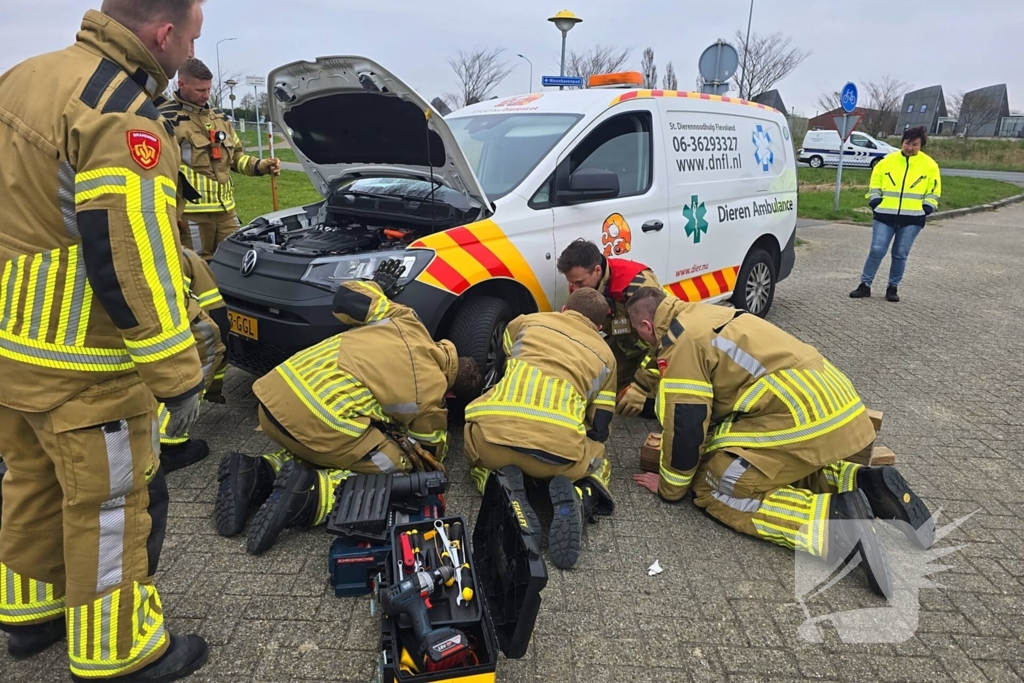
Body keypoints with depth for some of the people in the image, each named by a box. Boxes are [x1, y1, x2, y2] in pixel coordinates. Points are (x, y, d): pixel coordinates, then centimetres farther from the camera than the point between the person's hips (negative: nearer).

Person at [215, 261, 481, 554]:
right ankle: (309, 493, -12)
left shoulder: (406, 322, 18)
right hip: (318, 419, -8)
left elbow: (347, 297, 23)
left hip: (276, 395, 8)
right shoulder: (430, 391, 5)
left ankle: (256, 475, 9)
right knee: (398, 470, 9)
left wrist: (379, 283, 42)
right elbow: (429, 455, 20)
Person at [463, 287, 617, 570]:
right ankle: (579, 498, 0)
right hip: (557, 451, 0)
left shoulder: (528, 321, 24)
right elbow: (599, 431, 21)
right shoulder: (605, 355, 23)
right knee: (597, 458, 33)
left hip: (493, 434, 1)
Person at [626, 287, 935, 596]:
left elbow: (685, 425, -8)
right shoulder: (702, 316, 20)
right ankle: (869, 485, 12)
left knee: (715, 489, 0)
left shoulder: (680, 343, -8)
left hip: (802, 416, -9)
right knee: (786, 466, 32)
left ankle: (834, 519, -14)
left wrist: (669, 487, 8)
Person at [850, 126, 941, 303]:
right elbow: (875, 184, 12)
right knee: (876, 250, -4)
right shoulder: (887, 161, 3)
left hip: (912, 218, 0)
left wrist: (927, 207, -1)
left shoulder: (929, 165, 3)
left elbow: (934, 190, 10)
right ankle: (865, 285, 6)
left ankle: (893, 287, 16)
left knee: (900, 254, 4)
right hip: (885, 215, 0)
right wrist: (874, 201, 1)